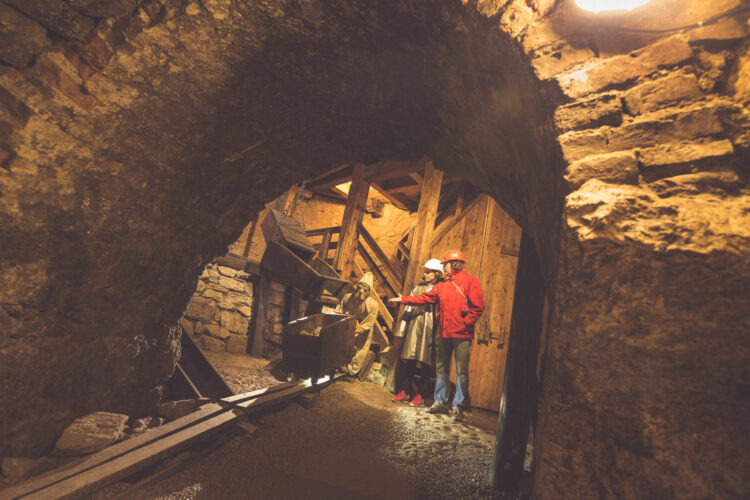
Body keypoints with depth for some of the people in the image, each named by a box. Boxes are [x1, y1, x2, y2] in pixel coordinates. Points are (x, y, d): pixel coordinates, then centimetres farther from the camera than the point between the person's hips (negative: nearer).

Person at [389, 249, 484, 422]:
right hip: (445, 333, 7)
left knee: (462, 371, -3)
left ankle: (458, 407, 4)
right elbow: (425, 297, 15)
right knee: (442, 368, 10)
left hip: (462, 334, -6)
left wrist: (465, 323, -12)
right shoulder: (442, 285, 16)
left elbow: (478, 306, -8)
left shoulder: (470, 280, -3)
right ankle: (440, 402, 19)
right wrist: (404, 299, 13)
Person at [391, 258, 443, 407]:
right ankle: (405, 392, 12)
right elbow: (408, 309, 17)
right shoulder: (418, 288, 16)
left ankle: (420, 396, 6)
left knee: (424, 361, -2)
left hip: (429, 328, -4)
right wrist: (401, 329, 12)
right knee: (408, 360, 3)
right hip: (414, 327, 4)